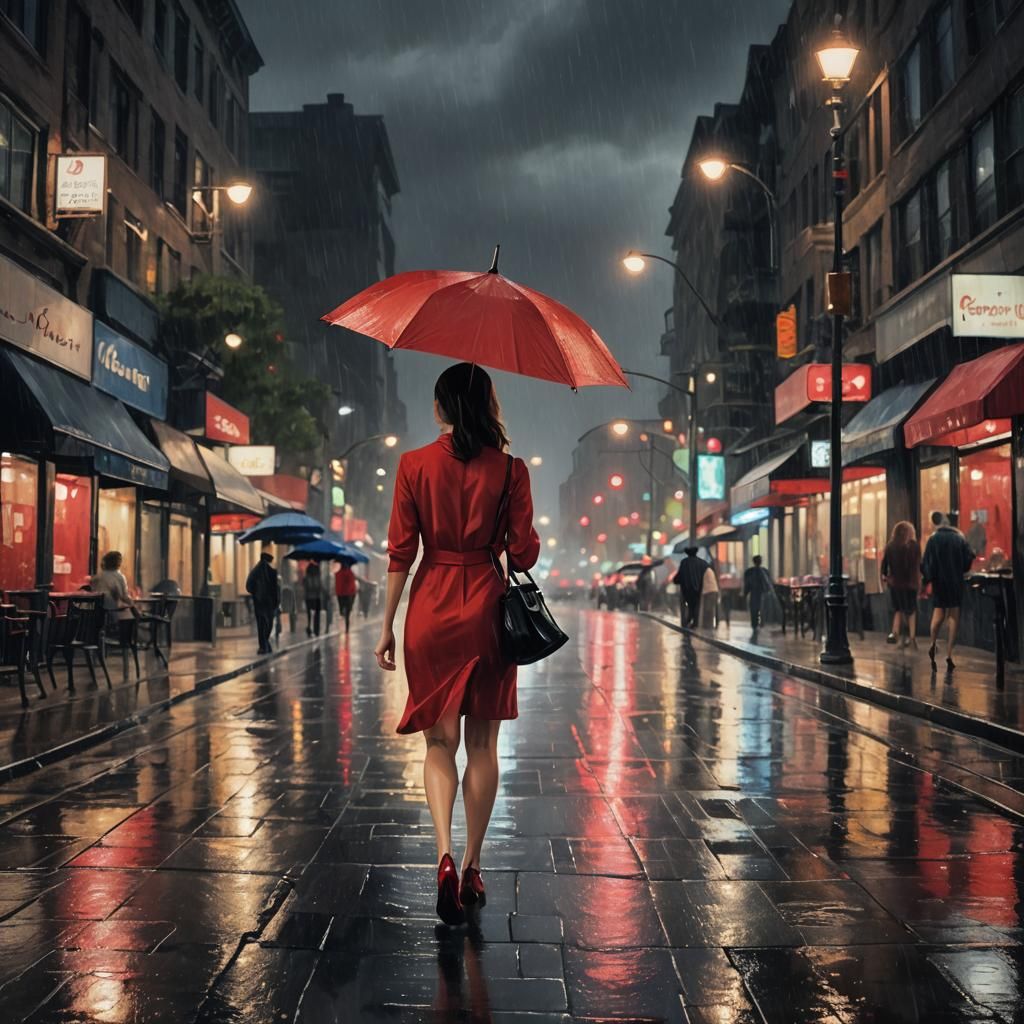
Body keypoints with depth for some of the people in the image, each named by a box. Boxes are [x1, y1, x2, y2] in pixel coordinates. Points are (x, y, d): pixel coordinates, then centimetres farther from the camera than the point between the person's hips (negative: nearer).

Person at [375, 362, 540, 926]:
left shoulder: (414, 465, -2)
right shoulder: (509, 469, -3)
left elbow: (401, 551, -3)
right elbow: (524, 553, -3)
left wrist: (387, 624, 3)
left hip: (432, 607, 0)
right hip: (488, 606, 0)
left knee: (439, 740, 10)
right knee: (482, 743, 11)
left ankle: (445, 854, -10)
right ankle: (472, 869, 17)